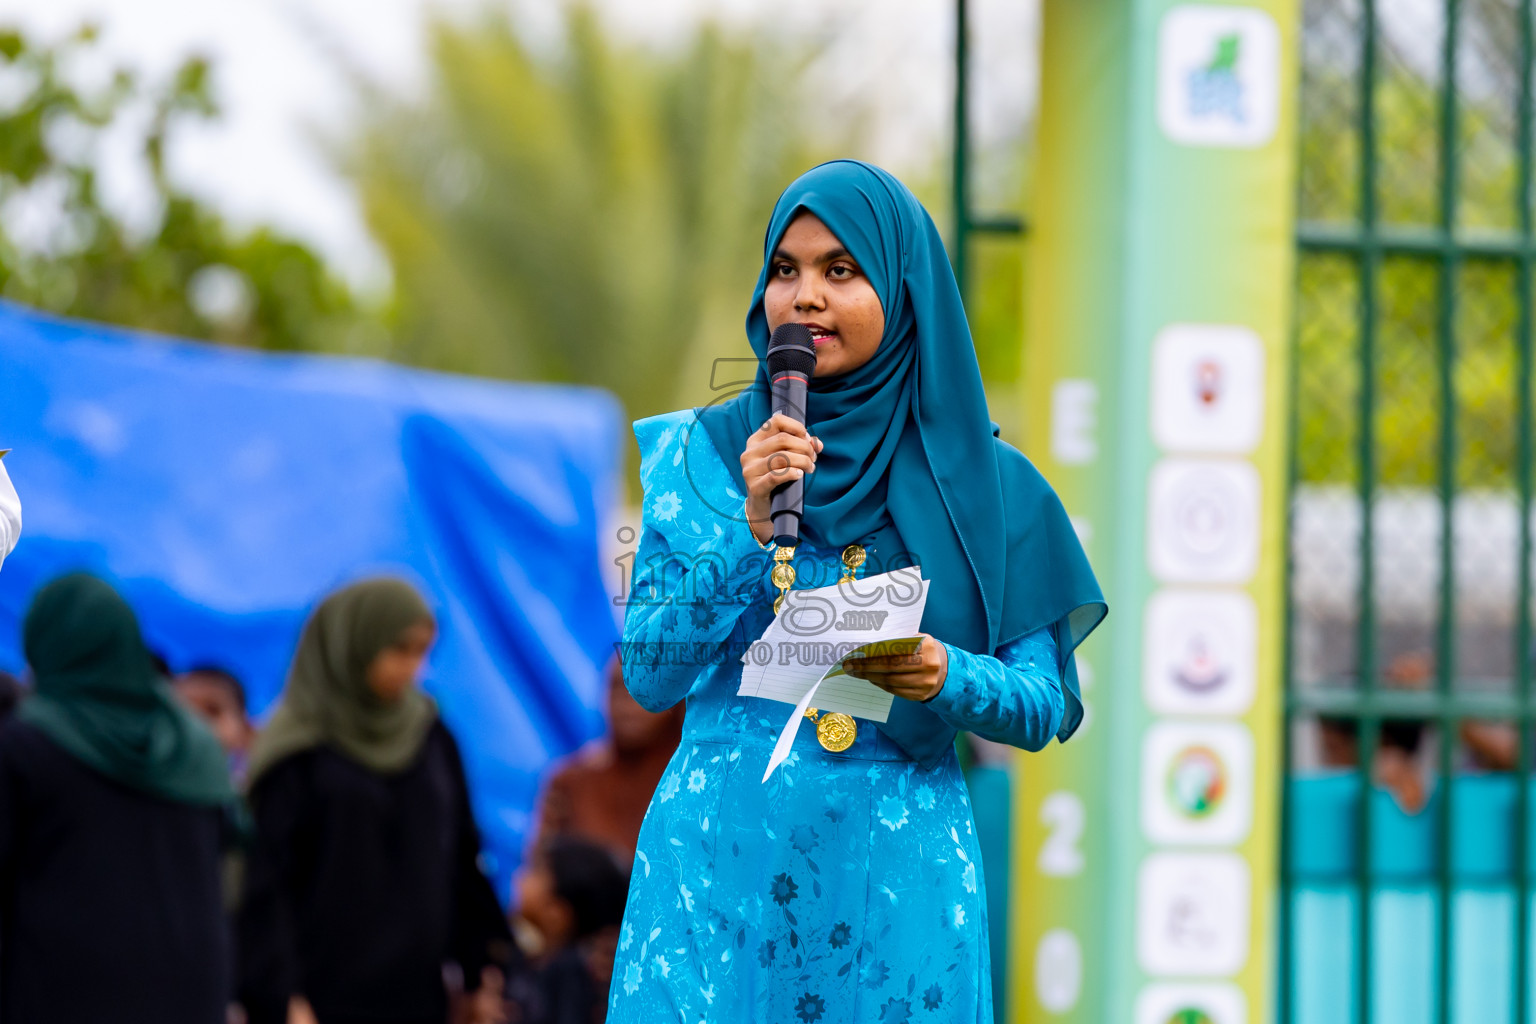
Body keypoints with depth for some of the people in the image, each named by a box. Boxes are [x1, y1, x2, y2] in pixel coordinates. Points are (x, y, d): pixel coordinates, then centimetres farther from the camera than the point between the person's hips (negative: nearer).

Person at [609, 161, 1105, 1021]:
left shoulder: (978, 480, 3)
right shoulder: (703, 453, 4)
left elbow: (1046, 706, 4)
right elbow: (649, 677, -3)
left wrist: (949, 678, -17)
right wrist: (751, 531, -15)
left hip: (899, 881, 0)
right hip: (723, 865, 0)